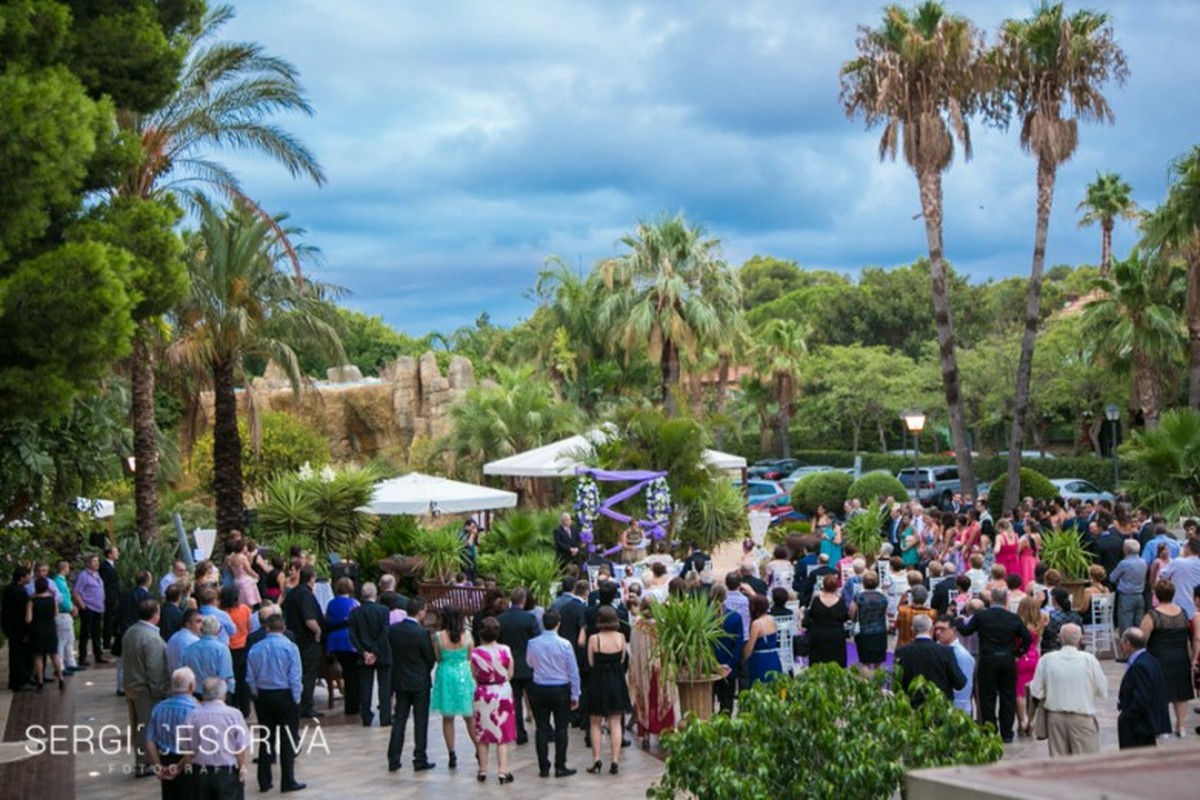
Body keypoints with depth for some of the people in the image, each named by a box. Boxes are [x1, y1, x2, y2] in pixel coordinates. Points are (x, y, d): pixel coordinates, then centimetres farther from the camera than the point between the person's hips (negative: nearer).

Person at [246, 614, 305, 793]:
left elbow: (250, 678, 4)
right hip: (285, 696, -4)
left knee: (266, 739, 11)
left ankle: (264, 781, 14)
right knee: (288, 739, 3)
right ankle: (288, 781, 4)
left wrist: (257, 696, 15)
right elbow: (295, 677, -11)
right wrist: (296, 699, -3)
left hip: (263, 697, 4)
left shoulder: (255, 648, 0)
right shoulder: (289, 647, -11)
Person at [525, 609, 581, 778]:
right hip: (561, 689, -2)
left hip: (539, 689, 2)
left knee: (541, 728, 8)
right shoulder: (565, 645, -12)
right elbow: (573, 671, -6)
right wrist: (575, 695, 3)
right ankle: (560, 767, 7)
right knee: (561, 729, 6)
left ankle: (543, 767, 11)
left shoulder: (533, 644, -7)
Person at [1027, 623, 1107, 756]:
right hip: (1082, 717, -2)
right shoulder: (1089, 659, -9)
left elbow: (1036, 692, -4)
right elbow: (1103, 692, -3)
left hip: (1055, 716, 2)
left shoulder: (1047, 659, -5)